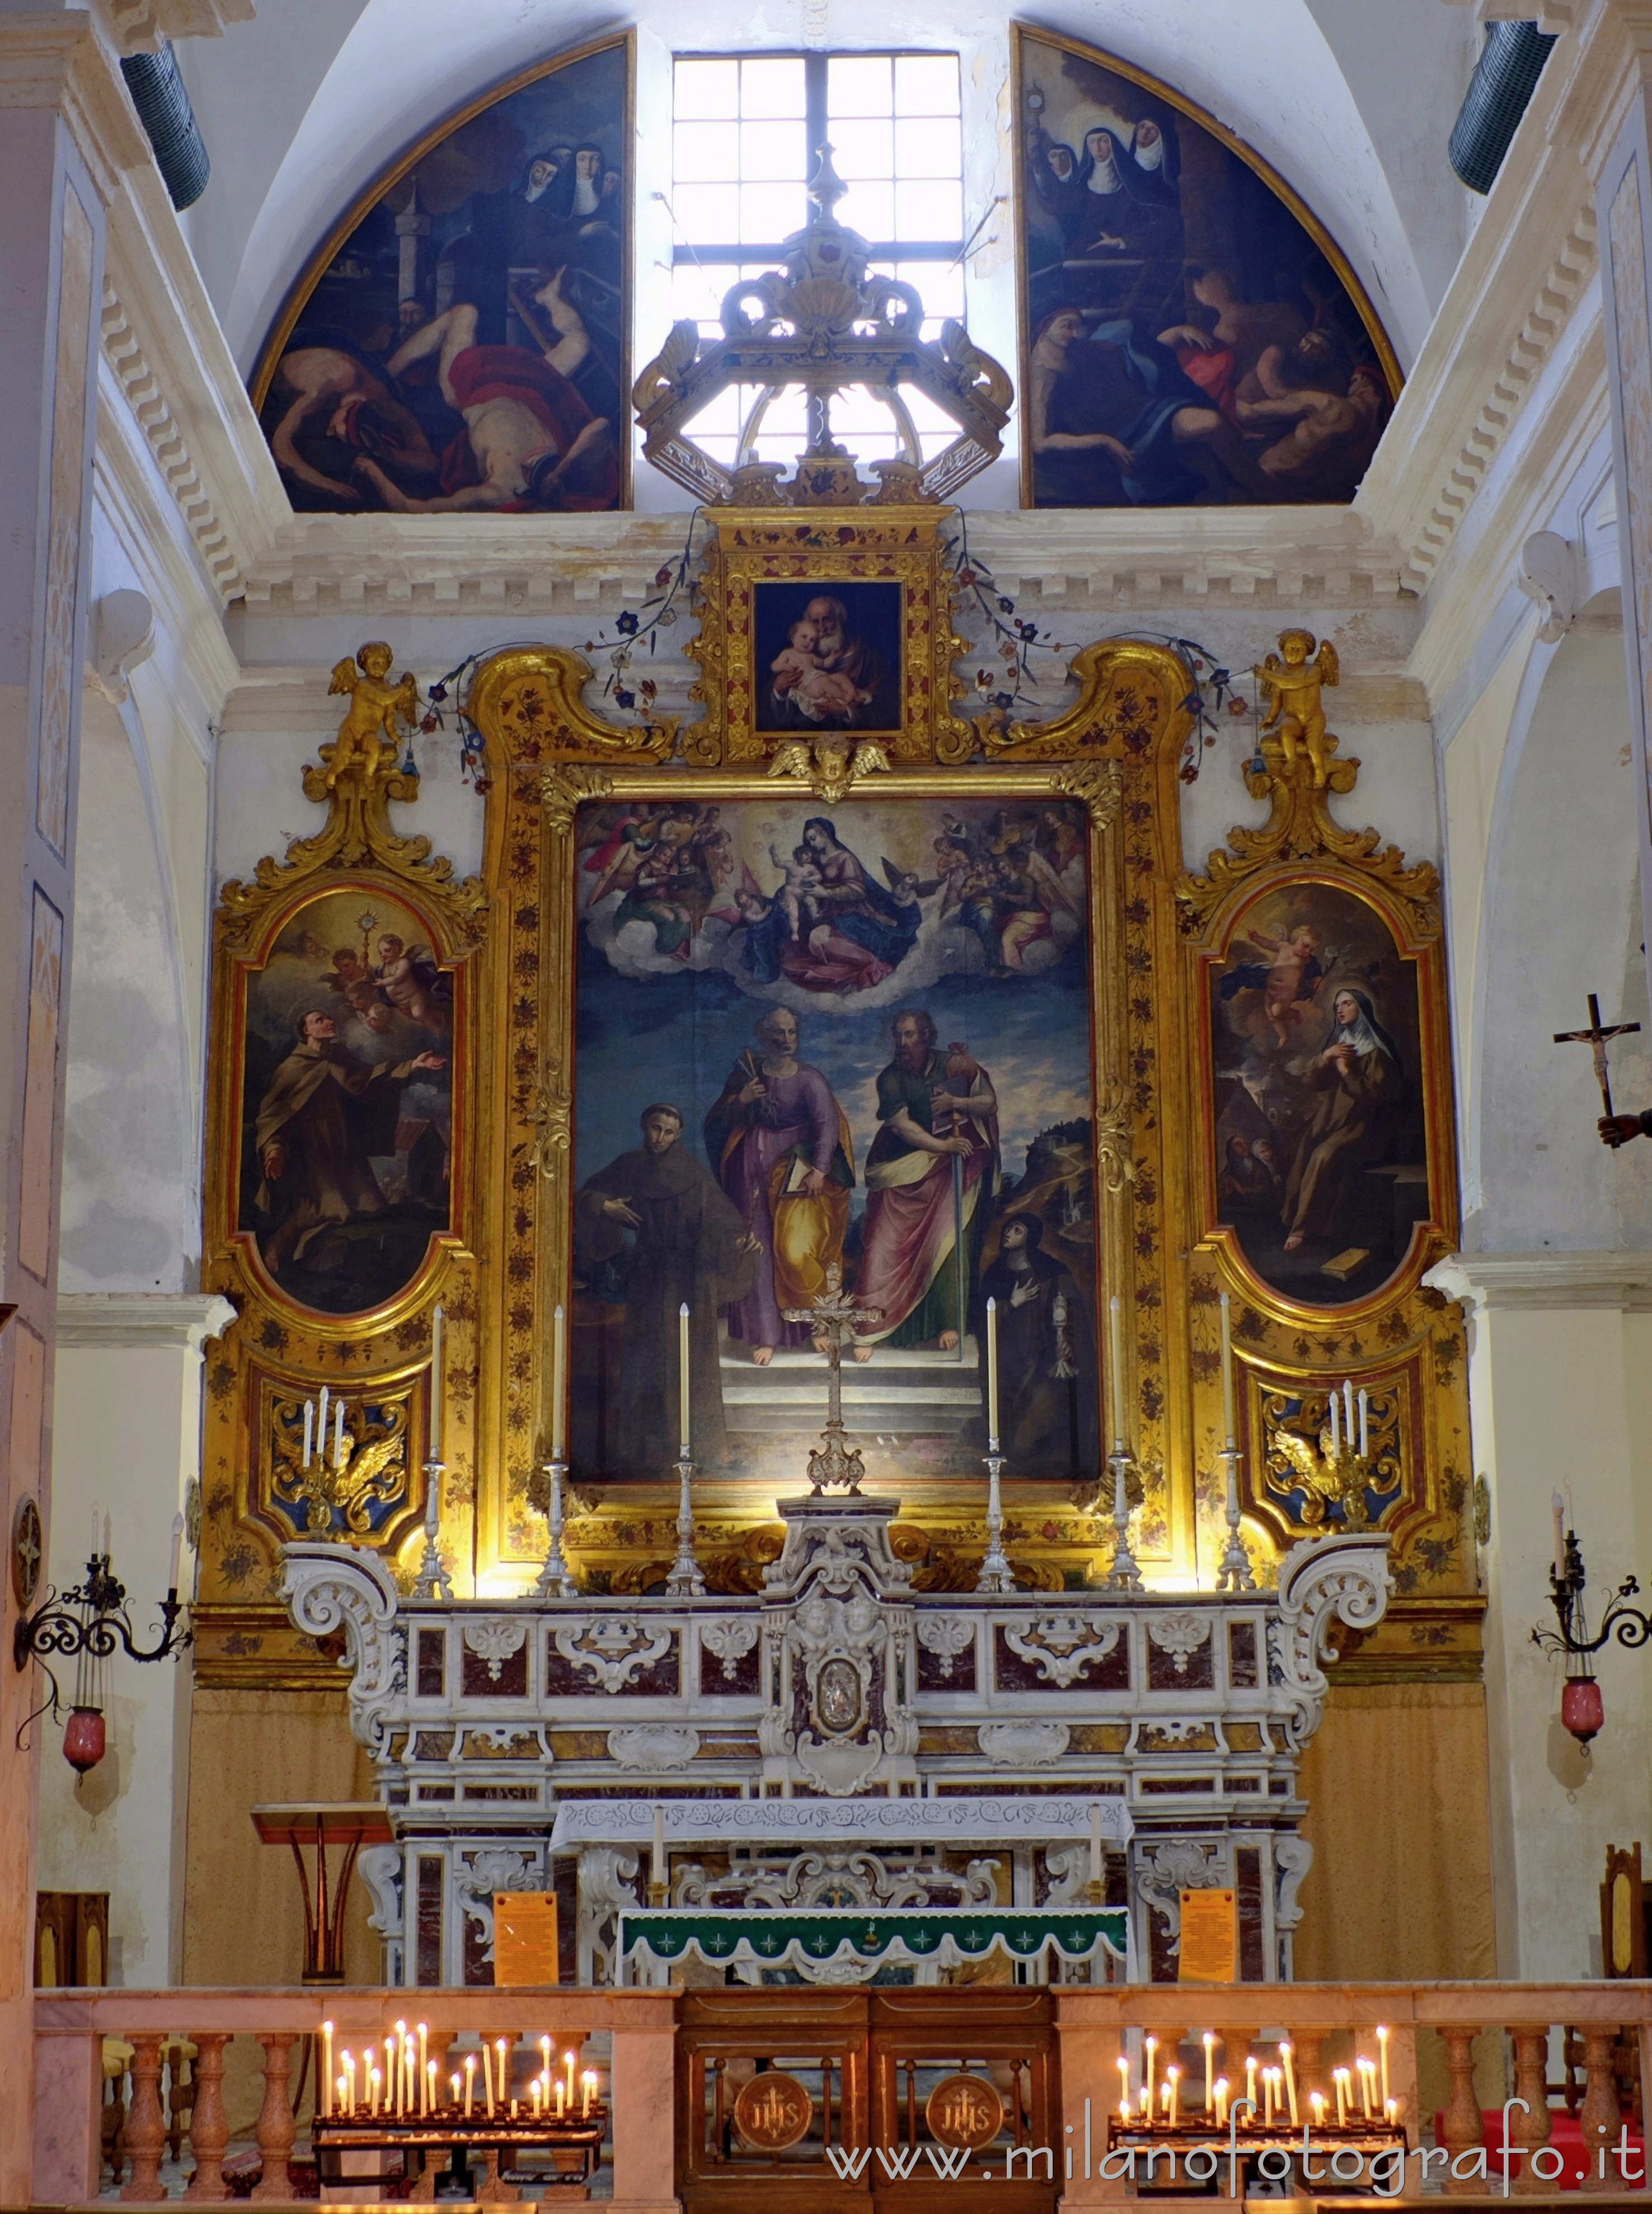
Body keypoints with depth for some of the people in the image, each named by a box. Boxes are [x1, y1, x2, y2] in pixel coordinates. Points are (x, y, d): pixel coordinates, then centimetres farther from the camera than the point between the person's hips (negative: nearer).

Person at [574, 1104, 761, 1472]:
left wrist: (742, 1238, -21)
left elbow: (720, 1217, -4)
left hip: (688, 1281, -2)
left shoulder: (694, 1173, 3)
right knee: (645, 1362, 0)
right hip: (645, 1281, 2)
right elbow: (586, 1198, 10)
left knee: (693, 1359, -4)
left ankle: (705, 1448, -2)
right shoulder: (628, 1167, 8)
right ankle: (645, 1451, 3)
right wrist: (605, 1207, -10)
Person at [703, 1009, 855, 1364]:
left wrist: (820, 1168, -25)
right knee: (759, 1249, -1)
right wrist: (740, 1102, -12)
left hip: (795, 1170, -2)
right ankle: (765, 1335, 2)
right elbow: (719, 1123, 8)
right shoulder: (746, 1074, 7)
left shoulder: (809, 1078, -1)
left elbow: (827, 1124, -12)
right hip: (754, 1171, 3)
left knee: (797, 1249, -12)